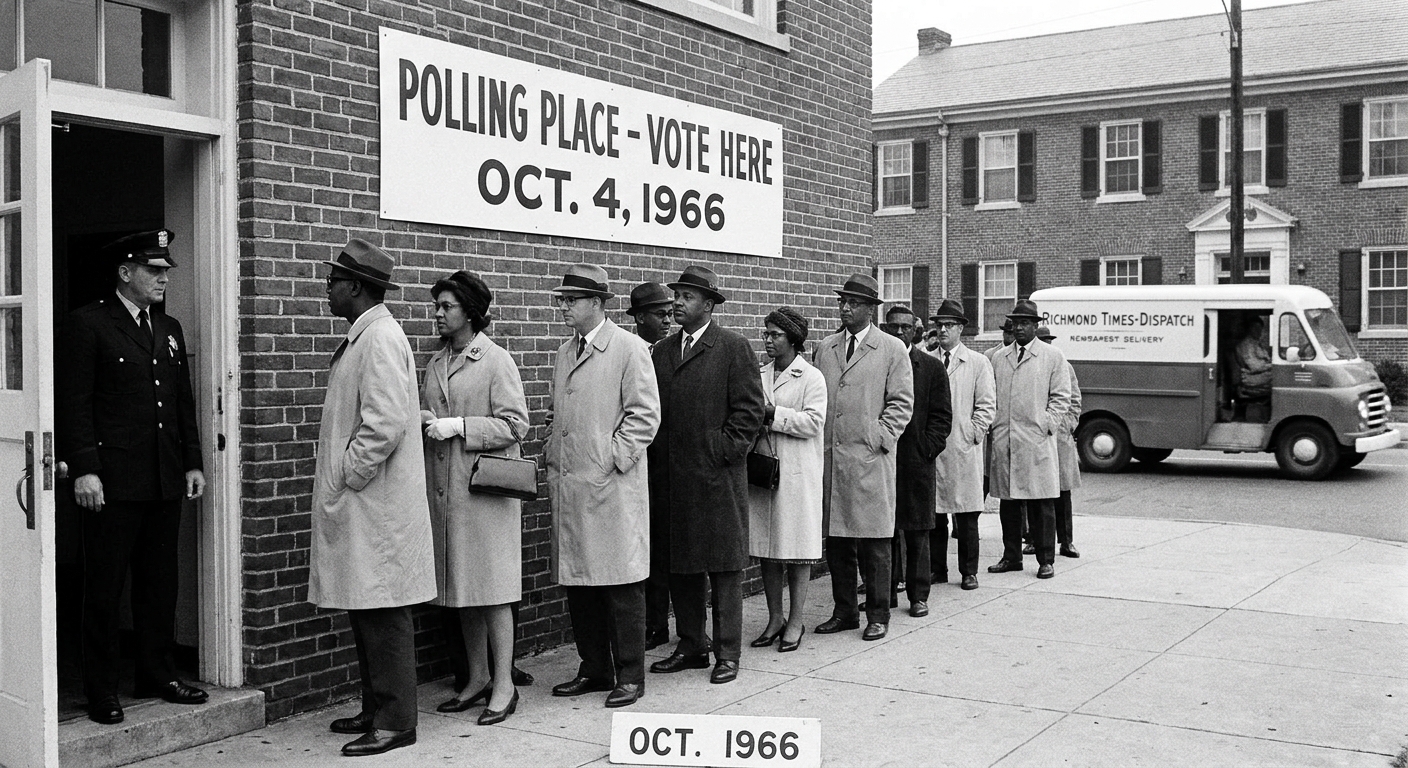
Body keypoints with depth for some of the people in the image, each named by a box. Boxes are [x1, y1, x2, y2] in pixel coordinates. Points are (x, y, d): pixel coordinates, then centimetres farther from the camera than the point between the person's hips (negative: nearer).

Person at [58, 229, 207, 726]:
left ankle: (158, 675, 23)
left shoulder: (170, 329, 15)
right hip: (113, 480, -6)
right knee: (106, 587, 2)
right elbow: (74, 402, -9)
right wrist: (84, 470, -15)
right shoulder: (88, 324, -4)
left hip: (165, 480, 6)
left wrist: (193, 462, 12)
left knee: (160, 582, 12)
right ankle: (102, 691, 11)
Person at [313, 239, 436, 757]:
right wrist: (337, 480, 16)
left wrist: (348, 476, -15)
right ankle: (376, 710, 25)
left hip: (375, 505, -10)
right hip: (354, 506, 10)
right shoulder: (360, 337, 15)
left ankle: (395, 724, 5)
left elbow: (385, 424, -23)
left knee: (383, 615, -3)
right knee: (365, 613, 15)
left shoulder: (380, 339, -15)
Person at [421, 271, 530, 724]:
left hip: (485, 488, -7)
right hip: (444, 490, 7)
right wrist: (421, 419, 1)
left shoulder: (497, 361, -7)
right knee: (461, 589, 11)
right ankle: (477, 678, 22)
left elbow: (515, 424, -11)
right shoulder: (436, 363, 14)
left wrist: (458, 426, -18)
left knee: (491, 587, -3)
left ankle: (504, 685, 5)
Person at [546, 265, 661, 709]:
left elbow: (645, 414, -9)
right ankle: (594, 670, 22)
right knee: (577, 581, 11)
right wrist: (554, 464, 12)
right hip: (568, 486, 7)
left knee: (622, 584, -1)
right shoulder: (564, 354, 16)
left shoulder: (629, 349, -5)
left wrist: (614, 458, -13)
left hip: (613, 486, -7)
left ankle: (629, 675, 9)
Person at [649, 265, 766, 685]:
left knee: (724, 565, 1)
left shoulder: (733, 347, -3)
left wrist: (725, 452, -11)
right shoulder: (661, 351, 14)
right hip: (673, 476, 6)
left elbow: (749, 407, -6)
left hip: (719, 476, -5)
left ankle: (727, 653, 9)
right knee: (680, 564, 11)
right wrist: (658, 456, 6)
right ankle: (690, 646, 22)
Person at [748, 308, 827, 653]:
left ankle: (795, 621, 10)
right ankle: (775, 619, 19)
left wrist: (772, 414, -15)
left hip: (796, 472, -5)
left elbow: (813, 422, -13)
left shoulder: (811, 378, -3)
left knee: (797, 548, 0)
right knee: (766, 547, 8)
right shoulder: (759, 375, 14)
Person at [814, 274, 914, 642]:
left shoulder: (892, 349, 3)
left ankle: (878, 615, 11)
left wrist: (878, 439, -8)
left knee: (873, 542, 0)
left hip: (870, 460, -4)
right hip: (829, 457, 4)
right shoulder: (825, 348, 14)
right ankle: (844, 611, 18)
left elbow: (901, 403, 1)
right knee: (836, 540, 7)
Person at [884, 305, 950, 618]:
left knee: (917, 533, 5)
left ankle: (918, 595, 14)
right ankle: (887, 592, 14)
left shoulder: (932, 367, 5)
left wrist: (927, 449, -7)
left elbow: (942, 416, 3)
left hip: (917, 461, -1)